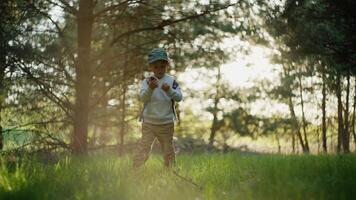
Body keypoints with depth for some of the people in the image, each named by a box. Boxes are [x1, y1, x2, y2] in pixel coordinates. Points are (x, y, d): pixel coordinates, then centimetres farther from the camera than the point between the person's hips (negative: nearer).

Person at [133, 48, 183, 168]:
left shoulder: (171, 81, -2)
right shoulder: (147, 81, -3)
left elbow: (179, 98, -11)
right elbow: (142, 98, -16)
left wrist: (169, 90, -30)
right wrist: (150, 88, -35)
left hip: (166, 123, 1)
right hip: (149, 123, -1)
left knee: (168, 151, 13)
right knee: (143, 149, -3)